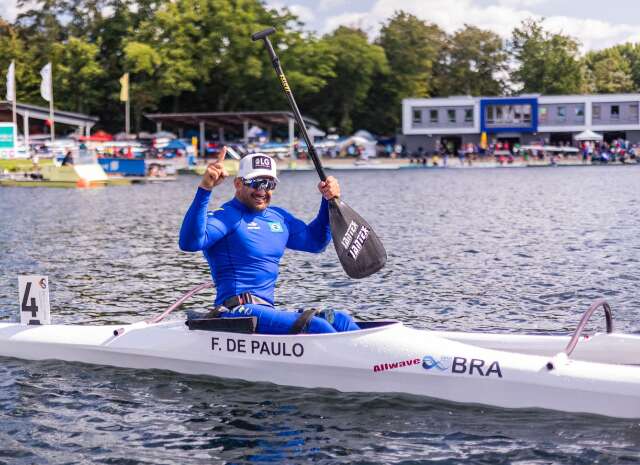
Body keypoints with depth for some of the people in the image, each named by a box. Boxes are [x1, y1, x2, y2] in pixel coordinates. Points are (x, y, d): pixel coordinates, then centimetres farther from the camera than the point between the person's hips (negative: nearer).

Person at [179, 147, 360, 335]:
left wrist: (329, 201, 18)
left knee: (339, 320, -6)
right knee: (316, 327, -25)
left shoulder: (279, 217, 21)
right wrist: (205, 189, -35)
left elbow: (315, 241, 34)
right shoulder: (226, 217, -6)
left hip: (266, 311, 9)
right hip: (237, 313, -9)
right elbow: (190, 242, -26)